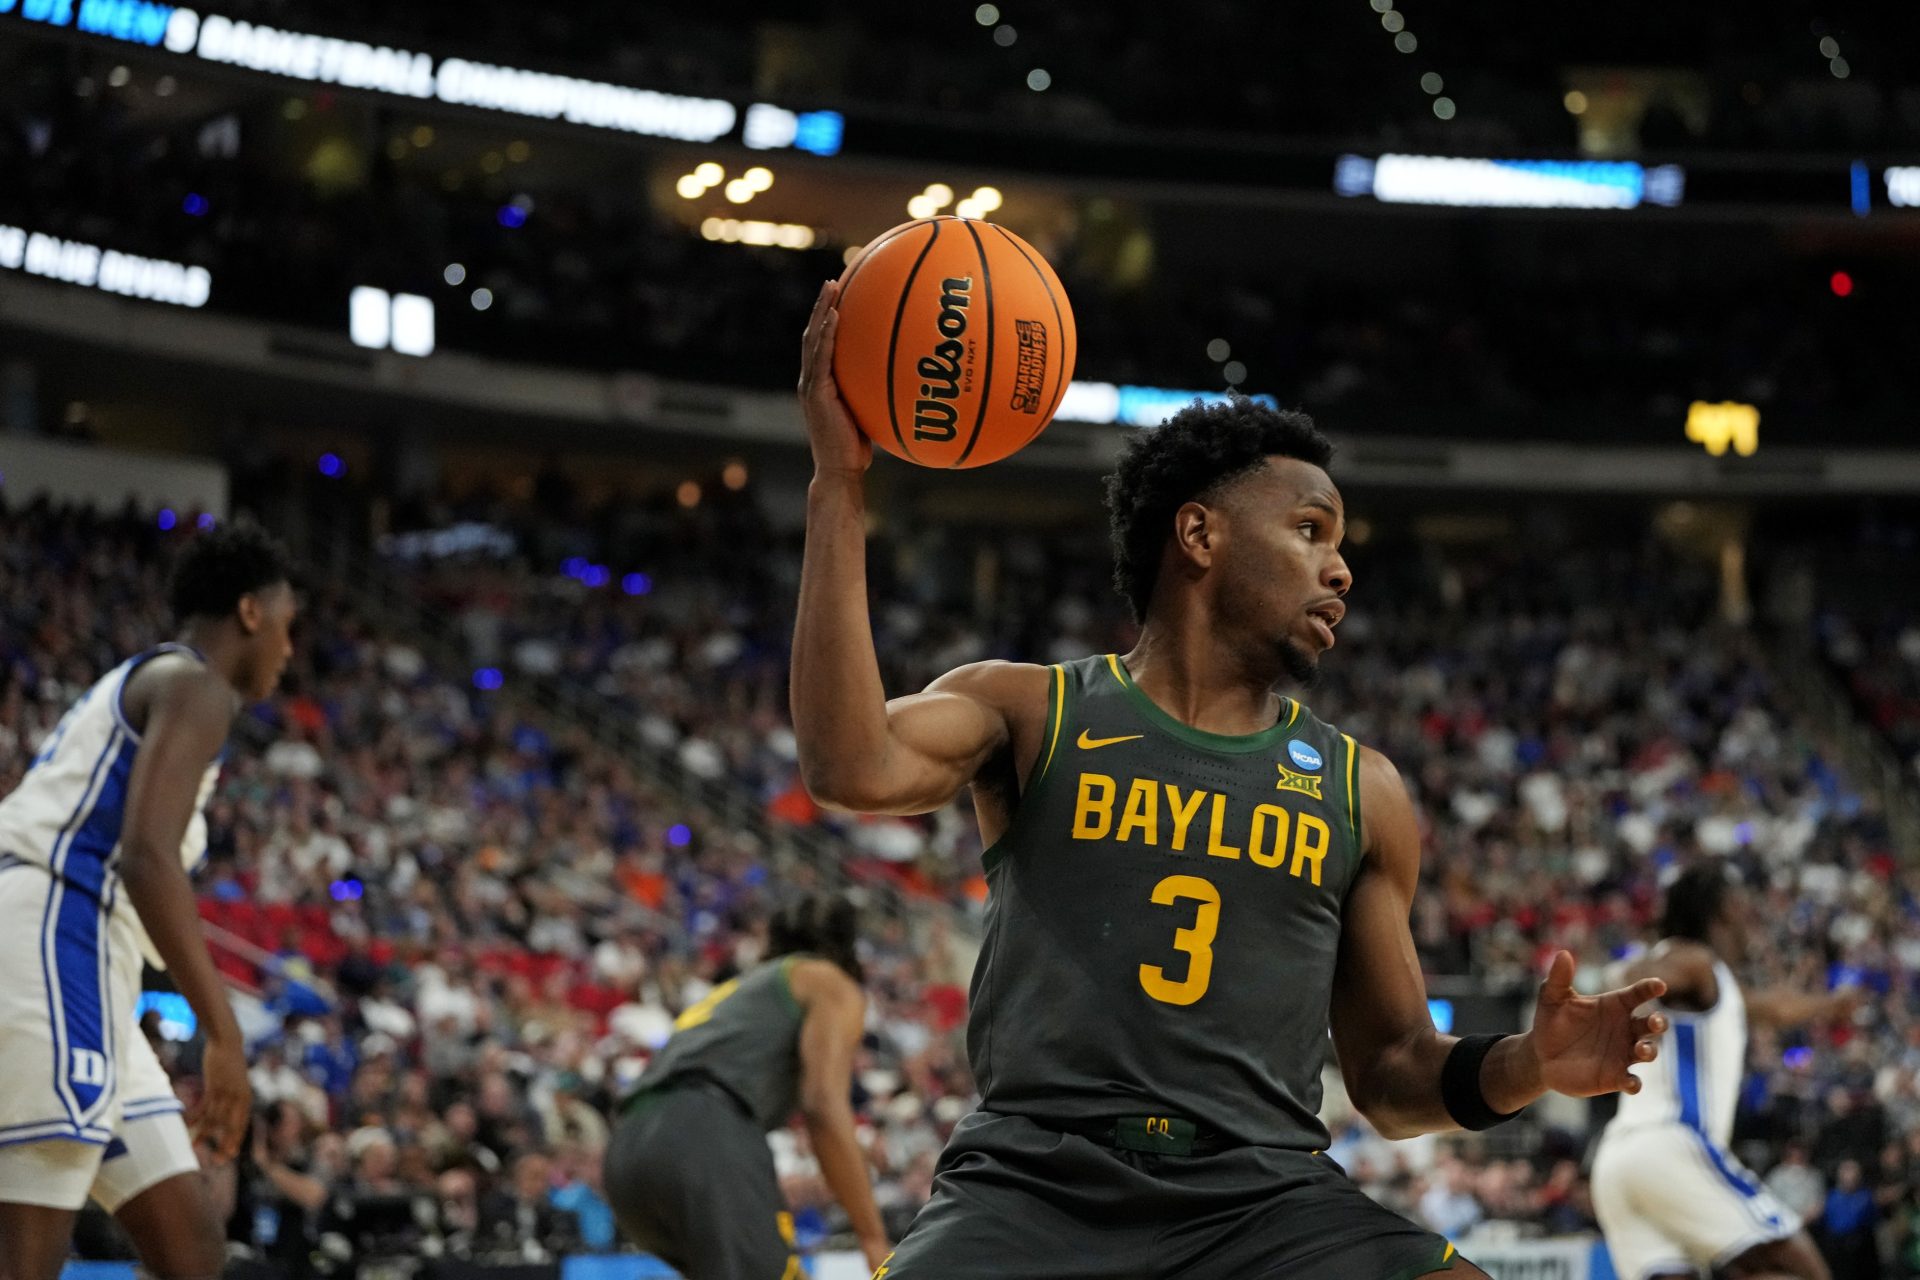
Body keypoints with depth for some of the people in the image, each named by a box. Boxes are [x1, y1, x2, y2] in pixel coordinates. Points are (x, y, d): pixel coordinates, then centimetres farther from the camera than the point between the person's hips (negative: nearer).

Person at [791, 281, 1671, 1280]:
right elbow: (853, 769, -12)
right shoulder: (1029, 712, 9)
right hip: (1033, 1184, -2)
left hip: (1265, 1196, 3)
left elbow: (1390, 1074, 19)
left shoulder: (1363, 792, 16)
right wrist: (840, 485, -13)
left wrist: (1524, 1069, -3)